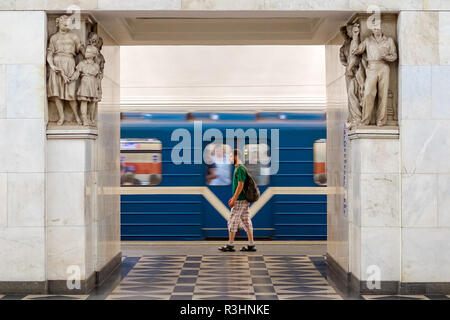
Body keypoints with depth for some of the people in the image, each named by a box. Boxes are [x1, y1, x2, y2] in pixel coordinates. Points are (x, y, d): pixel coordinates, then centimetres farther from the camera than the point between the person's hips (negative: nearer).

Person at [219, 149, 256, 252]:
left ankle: (230, 245, 0)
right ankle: (251, 245, 9)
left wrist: (234, 199, -20)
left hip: (240, 201, -10)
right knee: (246, 221, 8)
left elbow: (240, 185, -20)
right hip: (244, 200, 10)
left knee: (232, 221, -4)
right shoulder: (238, 168, 17)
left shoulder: (240, 169, -14)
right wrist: (233, 197, 23)